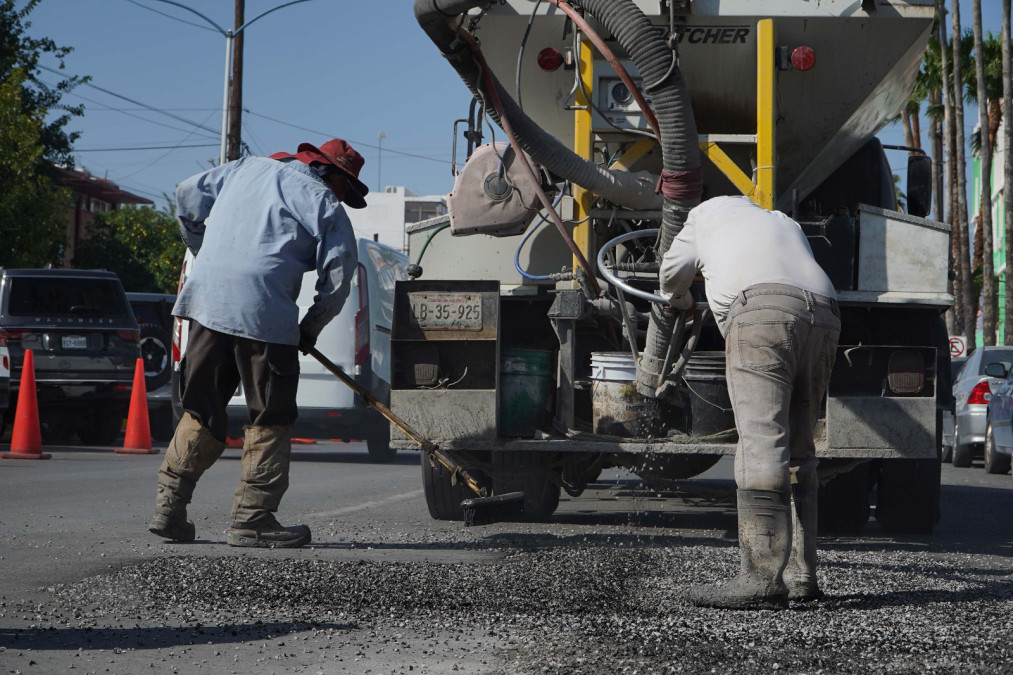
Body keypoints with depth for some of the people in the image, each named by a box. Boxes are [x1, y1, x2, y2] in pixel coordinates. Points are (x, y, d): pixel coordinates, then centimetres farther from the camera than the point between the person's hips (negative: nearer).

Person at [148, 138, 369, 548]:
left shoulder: (246, 169, 22)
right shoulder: (324, 202, 6)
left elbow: (189, 194, 25)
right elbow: (338, 275, 3)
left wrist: (204, 254, 34)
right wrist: (311, 328, 17)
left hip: (206, 299, 6)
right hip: (263, 311, -6)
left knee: (200, 411, 14)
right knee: (270, 419, 4)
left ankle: (169, 506, 11)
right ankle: (252, 518, 2)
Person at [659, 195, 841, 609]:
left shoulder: (711, 211, 29)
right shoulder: (786, 224, 40)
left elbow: (673, 272, 35)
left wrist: (681, 303, 57)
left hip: (762, 309, -6)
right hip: (822, 316, 6)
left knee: (761, 442, -15)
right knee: (797, 450, 13)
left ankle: (763, 580, -24)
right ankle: (800, 575, 11)